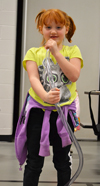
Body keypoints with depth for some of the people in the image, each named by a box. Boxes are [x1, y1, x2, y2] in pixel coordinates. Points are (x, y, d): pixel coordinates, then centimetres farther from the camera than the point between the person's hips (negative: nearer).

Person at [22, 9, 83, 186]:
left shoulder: (72, 51, 5)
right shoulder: (34, 53, 3)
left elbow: (74, 75, -12)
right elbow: (33, 78, -12)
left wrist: (56, 52, -16)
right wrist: (45, 96, -31)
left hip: (64, 111, 1)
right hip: (38, 110, 0)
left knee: (63, 161, 11)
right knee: (34, 161, 3)